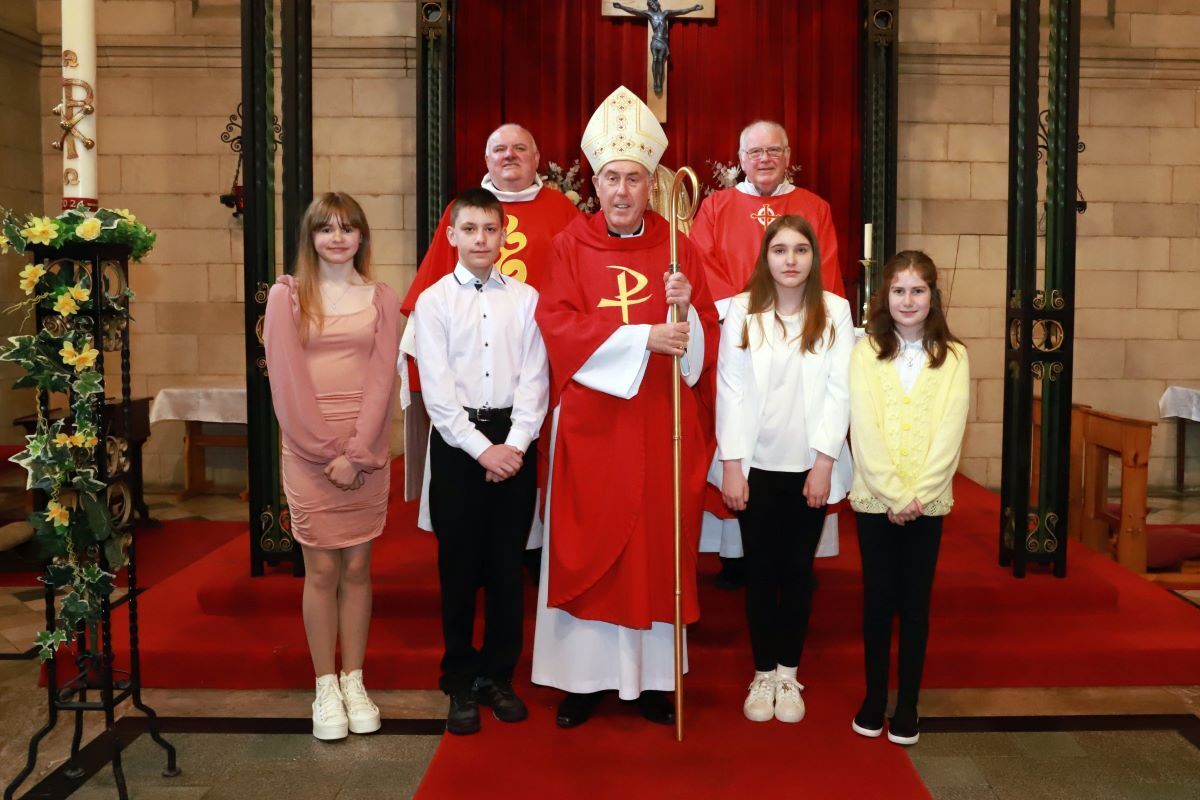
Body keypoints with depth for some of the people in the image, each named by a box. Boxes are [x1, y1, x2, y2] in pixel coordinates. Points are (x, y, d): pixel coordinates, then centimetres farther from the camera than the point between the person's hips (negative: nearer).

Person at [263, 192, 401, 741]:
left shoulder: (381, 299, 7)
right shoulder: (287, 296, 3)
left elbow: (382, 380, -1)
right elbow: (287, 381, -4)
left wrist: (356, 452, -11)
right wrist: (329, 451, -11)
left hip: (366, 452, 2)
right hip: (309, 450, -1)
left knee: (357, 568, 7)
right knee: (321, 570, 1)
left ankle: (354, 683, 17)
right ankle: (325, 690, 12)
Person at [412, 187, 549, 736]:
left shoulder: (526, 298, 4)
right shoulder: (433, 301, 1)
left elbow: (534, 380, -1)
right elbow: (437, 389, -6)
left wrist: (515, 446, -11)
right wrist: (482, 449, -12)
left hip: (515, 443, 1)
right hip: (458, 441, -1)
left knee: (507, 565, 8)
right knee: (459, 567, 5)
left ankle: (498, 675, 22)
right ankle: (460, 682, 18)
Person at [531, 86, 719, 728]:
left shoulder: (677, 248, 5)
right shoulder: (570, 245, 2)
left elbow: (705, 343, 4)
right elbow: (558, 326, -11)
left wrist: (686, 308, -18)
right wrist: (645, 337, -18)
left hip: (660, 423, 1)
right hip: (590, 422, -1)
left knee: (657, 545, 6)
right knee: (586, 547, 4)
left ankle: (653, 676, 19)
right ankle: (583, 676, 16)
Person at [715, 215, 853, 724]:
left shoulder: (835, 311, -2)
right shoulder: (742, 310, -2)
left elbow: (839, 391, -4)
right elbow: (729, 389, -4)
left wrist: (824, 462, -9)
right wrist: (731, 463, -8)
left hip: (810, 465, 0)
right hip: (756, 464, 0)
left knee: (798, 570, 10)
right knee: (760, 571, 8)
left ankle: (788, 674, 23)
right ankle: (763, 674, 21)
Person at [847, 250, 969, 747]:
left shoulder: (952, 356, 2)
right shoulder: (865, 352, -1)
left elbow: (949, 433, -5)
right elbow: (864, 430, -8)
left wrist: (918, 495, -14)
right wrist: (894, 495, -14)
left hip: (928, 500, 1)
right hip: (875, 497, 0)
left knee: (915, 601, 7)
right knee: (878, 597, 7)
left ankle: (908, 704, 17)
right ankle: (874, 697, 20)